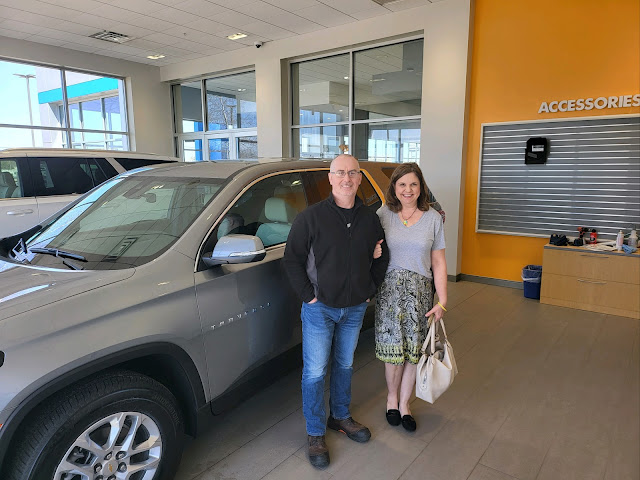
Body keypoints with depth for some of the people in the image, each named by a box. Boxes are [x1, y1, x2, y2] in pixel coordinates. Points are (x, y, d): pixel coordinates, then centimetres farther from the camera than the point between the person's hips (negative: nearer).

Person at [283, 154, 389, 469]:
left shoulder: (370, 219, 1)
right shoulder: (311, 217, -12)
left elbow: (382, 257, 14)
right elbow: (292, 259, -9)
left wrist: (371, 290, 7)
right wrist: (309, 295, -13)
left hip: (355, 308, 4)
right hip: (319, 309, -4)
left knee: (345, 365, 19)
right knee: (315, 372, 4)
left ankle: (340, 416, 41)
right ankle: (315, 434, 22)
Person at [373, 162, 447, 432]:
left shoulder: (433, 218, 2)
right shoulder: (383, 214, 0)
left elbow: (438, 263, 3)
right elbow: (369, 250, 8)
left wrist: (442, 301, 0)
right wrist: (372, 253, -17)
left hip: (420, 291, 1)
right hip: (389, 288, -1)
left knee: (414, 349, 7)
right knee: (393, 347, 4)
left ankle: (404, 403, 27)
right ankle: (392, 395, 31)